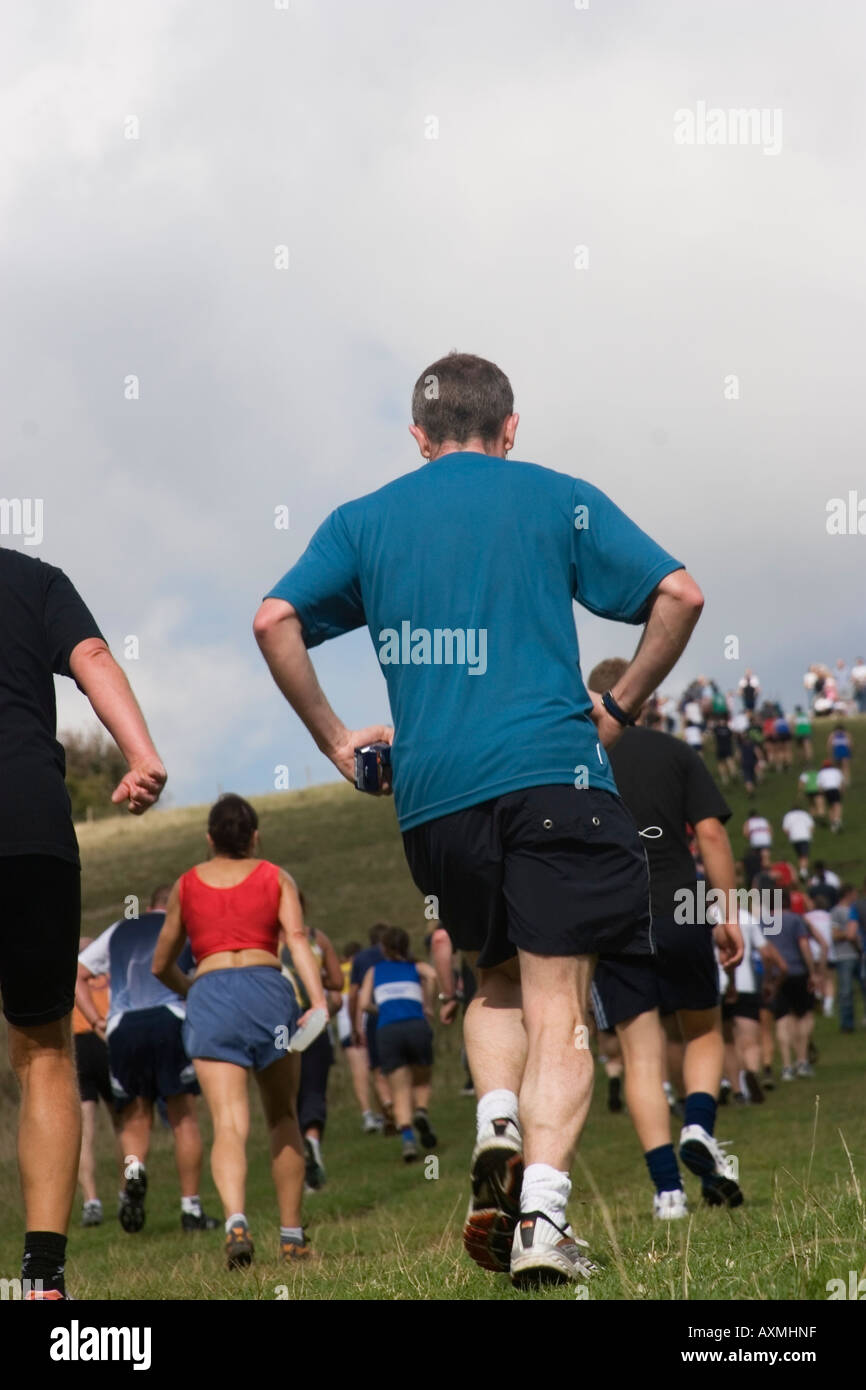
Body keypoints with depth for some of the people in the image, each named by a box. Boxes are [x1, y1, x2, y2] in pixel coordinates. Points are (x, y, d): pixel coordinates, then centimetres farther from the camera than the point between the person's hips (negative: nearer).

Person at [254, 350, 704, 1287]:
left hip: (431, 792, 3)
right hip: (553, 777, -2)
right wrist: (619, 708, 10)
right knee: (555, 1008, -1)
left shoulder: (363, 520, 15)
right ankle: (540, 1216, -15)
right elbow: (678, 595, 0)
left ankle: (497, 1127, -2)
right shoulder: (559, 501, 9)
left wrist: (332, 738, 12)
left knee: (495, 982, 23)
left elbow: (274, 620, 4)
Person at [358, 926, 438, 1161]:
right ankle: (421, 1112, -14)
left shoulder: (374, 971, 22)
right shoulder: (417, 966, 20)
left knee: (401, 1092, 2)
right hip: (416, 1025, 0)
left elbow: (363, 1004, 10)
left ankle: (406, 1136, -23)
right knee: (422, 1083, 18)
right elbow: (432, 974, -3)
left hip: (387, 1031, 0)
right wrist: (428, 1005, 5)